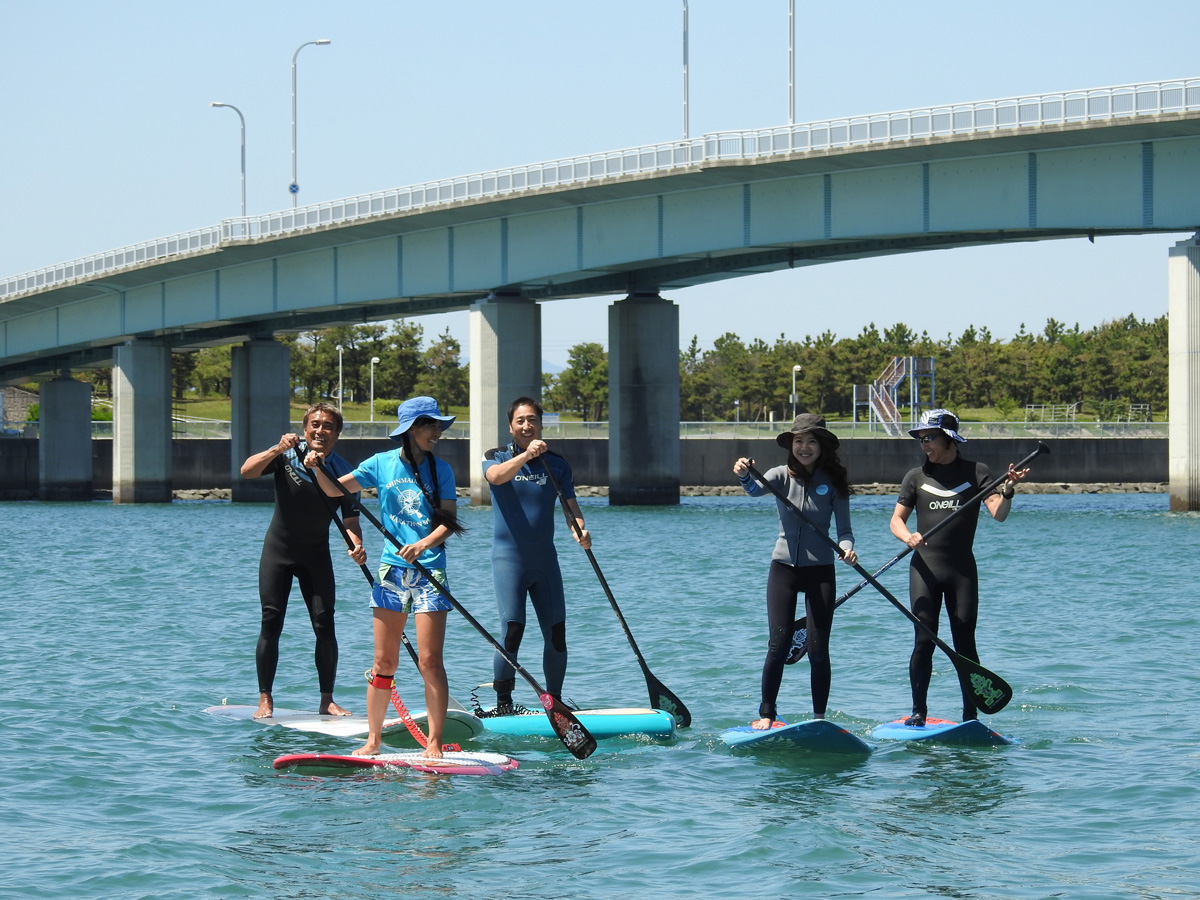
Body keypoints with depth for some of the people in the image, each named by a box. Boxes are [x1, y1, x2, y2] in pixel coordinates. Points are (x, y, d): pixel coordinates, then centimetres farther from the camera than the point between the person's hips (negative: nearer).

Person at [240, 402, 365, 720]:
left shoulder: (342, 471, -10)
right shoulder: (288, 455, -13)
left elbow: (350, 519, -13)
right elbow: (247, 471, -27)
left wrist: (356, 546, -33)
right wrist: (277, 449, -43)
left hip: (316, 554, 1)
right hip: (278, 550, -1)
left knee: (325, 625, -5)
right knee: (271, 624, -4)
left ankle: (327, 701, 3)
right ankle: (265, 699, 2)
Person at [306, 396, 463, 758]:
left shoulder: (440, 470, 2)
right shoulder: (382, 464, 4)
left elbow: (448, 522, -4)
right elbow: (335, 490, 8)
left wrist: (424, 544, -23)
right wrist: (317, 468, -11)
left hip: (430, 571, -1)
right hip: (391, 570, 1)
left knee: (430, 661, -6)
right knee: (384, 662, 4)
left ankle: (434, 745, -3)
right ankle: (373, 740, 13)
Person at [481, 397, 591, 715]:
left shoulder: (557, 464, 9)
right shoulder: (497, 458, 0)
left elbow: (571, 506, 3)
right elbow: (496, 477, -24)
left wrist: (580, 531, -19)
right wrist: (526, 455, -40)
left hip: (545, 558, 4)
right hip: (509, 556, -4)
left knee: (556, 633, 1)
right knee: (512, 630, -14)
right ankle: (502, 706, -5)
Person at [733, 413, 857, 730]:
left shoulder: (833, 483, -1)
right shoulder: (782, 476, -2)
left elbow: (844, 529, -3)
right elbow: (757, 490, -23)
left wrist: (846, 548, -26)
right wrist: (745, 477, -47)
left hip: (820, 572, 0)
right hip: (784, 569, 0)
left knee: (818, 649, 0)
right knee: (779, 645, -6)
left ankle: (819, 718, 8)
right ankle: (766, 714, 4)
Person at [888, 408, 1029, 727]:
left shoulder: (975, 472, 3)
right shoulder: (916, 477, 9)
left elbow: (998, 514, -7)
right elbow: (897, 519, 8)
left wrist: (1007, 491, -27)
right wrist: (908, 536, -14)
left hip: (962, 569, -1)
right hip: (924, 568, 1)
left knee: (964, 643, -1)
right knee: (924, 641, -4)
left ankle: (970, 715, 2)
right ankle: (918, 712, 2)